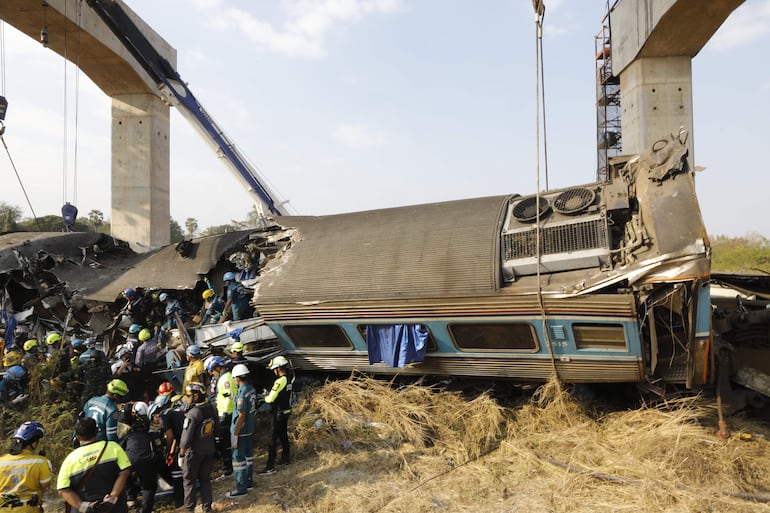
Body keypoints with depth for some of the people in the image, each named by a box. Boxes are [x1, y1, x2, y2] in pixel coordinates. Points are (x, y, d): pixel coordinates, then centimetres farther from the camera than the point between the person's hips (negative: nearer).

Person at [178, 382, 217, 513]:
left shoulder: (193, 414, -23)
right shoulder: (212, 409, -4)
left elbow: (186, 438, -20)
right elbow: (215, 430, 8)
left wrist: (181, 455, -10)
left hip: (194, 452, -6)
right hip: (210, 450, 6)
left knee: (189, 480, 12)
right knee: (205, 479, 18)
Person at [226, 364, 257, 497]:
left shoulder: (242, 393, -23)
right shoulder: (252, 389, 3)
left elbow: (241, 416, -23)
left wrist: (235, 435, -17)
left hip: (241, 431, -9)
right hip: (250, 430, 9)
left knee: (239, 459, 2)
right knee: (248, 456, 18)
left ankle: (241, 488, 9)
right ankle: (249, 481, 30)